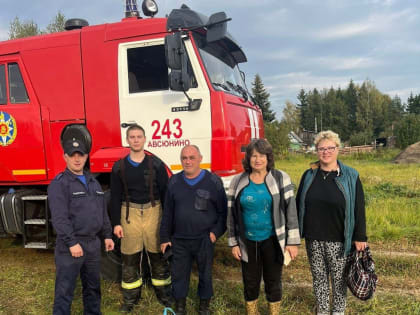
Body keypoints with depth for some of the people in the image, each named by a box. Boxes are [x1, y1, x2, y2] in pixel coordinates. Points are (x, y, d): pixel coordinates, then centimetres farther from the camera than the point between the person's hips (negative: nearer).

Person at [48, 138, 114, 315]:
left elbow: (102, 212, 18)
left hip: (93, 243, 7)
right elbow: (59, 218, -18)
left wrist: (107, 235, 14)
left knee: (93, 286, 19)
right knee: (64, 290, 0)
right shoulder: (59, 183, -10)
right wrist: (72, 242, -22)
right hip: (70, 246, -7)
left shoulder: (93, 182, 14)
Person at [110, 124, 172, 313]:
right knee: (130, 258, 9)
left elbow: (165, 192, 1)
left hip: (153, 212, -1)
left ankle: (163, 293, 26)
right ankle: (130, 297, 25)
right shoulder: (119, 167, 3)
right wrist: (116, 223, 0)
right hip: (129, 214, 1)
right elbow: (115, 197, 4)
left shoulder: (156, 164, 0)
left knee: (158, 254, 9)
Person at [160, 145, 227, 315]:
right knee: (179, 274, 11)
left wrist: (216, 231, -9)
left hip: (204, 240, -2)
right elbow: (168, 212, 9)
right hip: (179, 240, 2)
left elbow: (223, 210, 0)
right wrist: (165, 237, 8)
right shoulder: (174, 182, 4)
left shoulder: (213, 181, -5)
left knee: (205, 274, 12)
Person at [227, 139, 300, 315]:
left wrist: (293, 241, -8)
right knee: (250, 282, 14)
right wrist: (233, 243, 3)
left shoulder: (281, 178, -6)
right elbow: (231, 213, 4)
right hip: (247, 242, 2)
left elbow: (291, 210, -6)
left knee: (273, 281, 13)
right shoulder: (238, 182, -2)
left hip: (273, 240, -1)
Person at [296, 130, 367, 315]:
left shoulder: (350, 177, -6)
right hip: (313, 239, 3)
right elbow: (299, 205, 8)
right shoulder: (309, 175, 2)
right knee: (319, 277, 15)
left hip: (338, 240, -2)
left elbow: (358, 209, -5)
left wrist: (360, 237, -5)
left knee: (339, 278, 12)